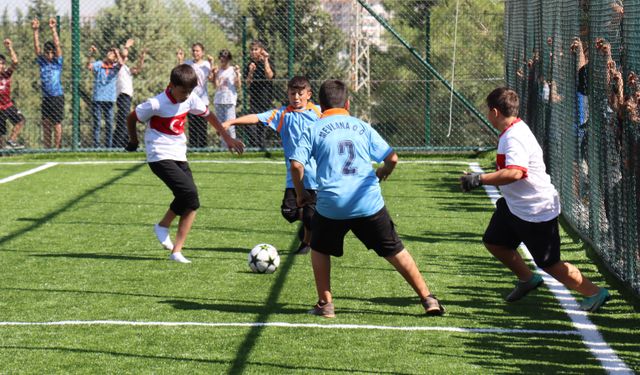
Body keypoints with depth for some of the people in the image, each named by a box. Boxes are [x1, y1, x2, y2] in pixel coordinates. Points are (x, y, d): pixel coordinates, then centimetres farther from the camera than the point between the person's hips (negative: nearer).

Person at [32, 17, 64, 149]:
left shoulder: (58, 62, 0)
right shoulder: (42, 62, 8)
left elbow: (57, 45, -8)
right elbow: (36, 47, 3)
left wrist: (53, 29, -15)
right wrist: (35, 31, -6)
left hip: (57, 96, -4)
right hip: (46, 97, 4)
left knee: (57, 123, -3)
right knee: (46, 124, 5)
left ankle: (57, 147, 0)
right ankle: (46, 148, 9)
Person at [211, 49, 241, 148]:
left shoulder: (233, 70, 1)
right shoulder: (218, 70, 11)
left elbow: (238, 86, -3)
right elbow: (216, 86, 6)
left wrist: (237, 74, -14)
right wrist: (214, 75, -3)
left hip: (229, 100, -5)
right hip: (218, 100, 5)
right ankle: (223, 146, 12)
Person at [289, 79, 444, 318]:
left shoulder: (313, 131, 6)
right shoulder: (362, 127, 12)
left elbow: (296, 165, -5)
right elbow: (392, 158, 10)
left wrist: (300, 194, 11)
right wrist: (383, 172, 32)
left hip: (331, 205, -1)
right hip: (370, 203, 1)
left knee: (319, 250, 23)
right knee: (395, 251, 12)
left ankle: (325, 303, 18)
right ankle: (428, 299, 12)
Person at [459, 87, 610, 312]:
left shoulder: (515, 137, -26)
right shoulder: (513, 131, 7)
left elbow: (515, 173, -41)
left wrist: (479, 179, -39)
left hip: (537, 211, -10)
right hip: (514, 205, 10)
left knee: (550, 265, -3)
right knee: (494, 242, 18)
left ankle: (594, 293, 9)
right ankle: (527, 279, 34)